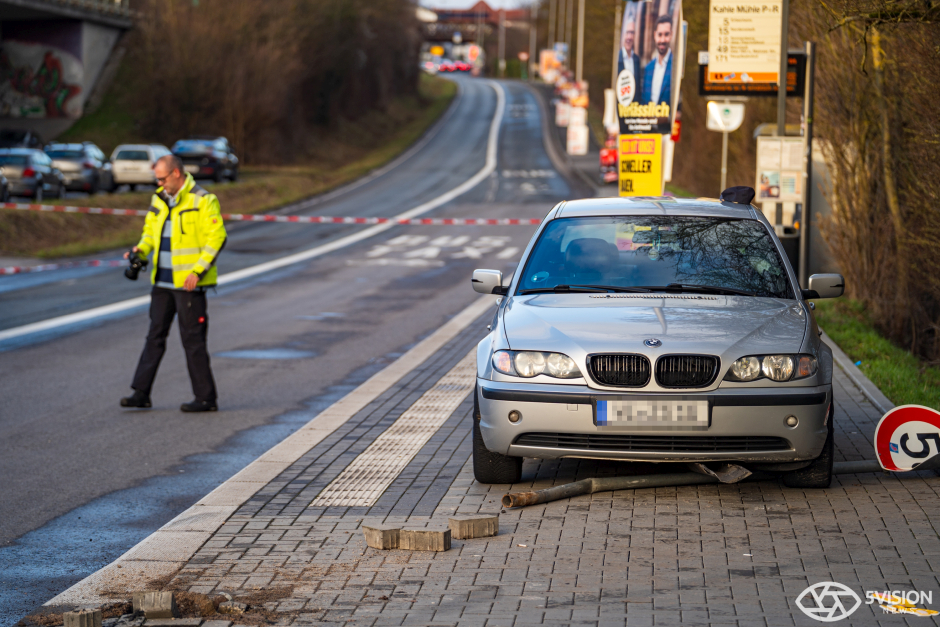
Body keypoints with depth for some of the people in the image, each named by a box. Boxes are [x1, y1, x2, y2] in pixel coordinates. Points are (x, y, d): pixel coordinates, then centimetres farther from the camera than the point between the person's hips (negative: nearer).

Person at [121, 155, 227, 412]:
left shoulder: (202, 200, -11)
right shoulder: (159, 200, 11)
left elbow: (217, 237, -14)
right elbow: (151, 230, 21)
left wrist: (198, 271, -20)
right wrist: (141, 249, -1)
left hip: (189, 283, -7)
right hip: (163, 280, 7)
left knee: (193, 339, -3)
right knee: (155, 335, 9)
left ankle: (206, 398, 4)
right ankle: (141, 393, 12)